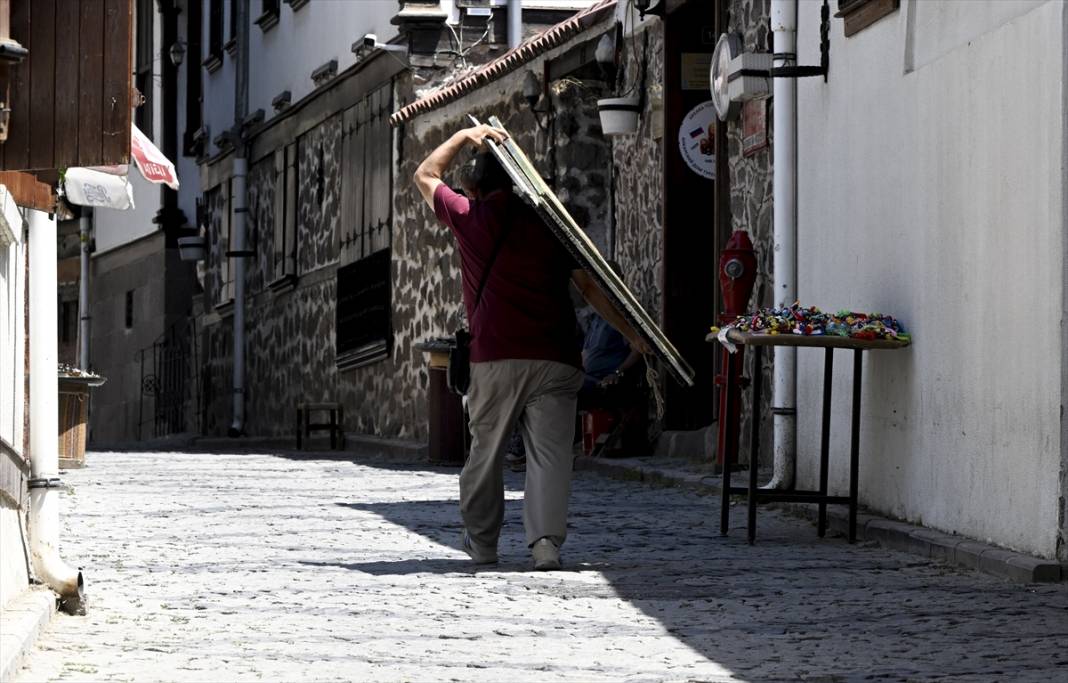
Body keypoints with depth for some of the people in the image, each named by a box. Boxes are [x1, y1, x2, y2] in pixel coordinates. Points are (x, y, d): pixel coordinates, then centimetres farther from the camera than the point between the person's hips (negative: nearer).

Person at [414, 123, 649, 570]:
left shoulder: (469, 217, 7)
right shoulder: (549, 223, 11)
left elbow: (425, 176, 26)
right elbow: (590, 286, 8)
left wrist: (464, 137, 28)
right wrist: (632, 335, 11)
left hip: (496, 357, -1)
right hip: (555, 359, 1)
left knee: (486, 449, 13)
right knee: (550, 452, -3)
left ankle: (481, 539, 24)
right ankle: (546, 539, -19)